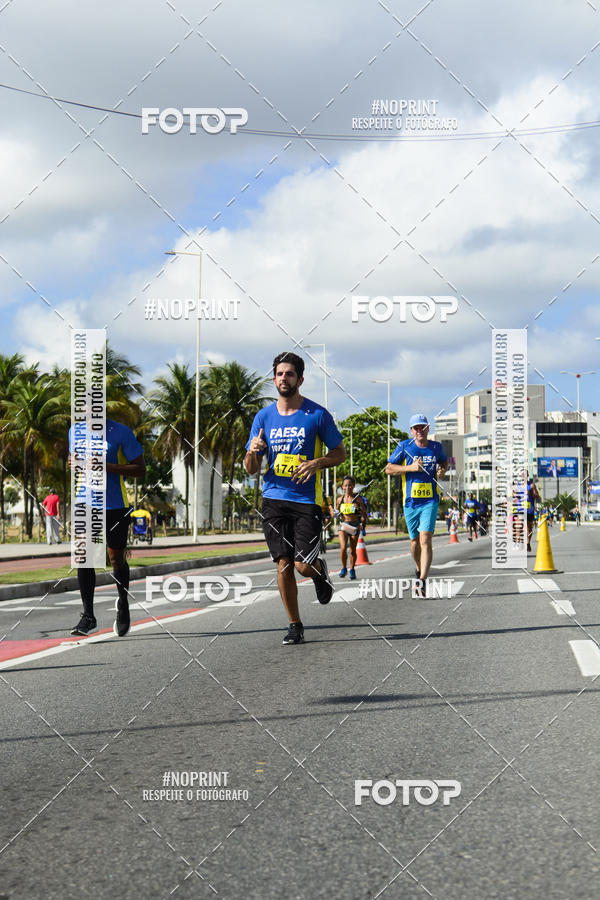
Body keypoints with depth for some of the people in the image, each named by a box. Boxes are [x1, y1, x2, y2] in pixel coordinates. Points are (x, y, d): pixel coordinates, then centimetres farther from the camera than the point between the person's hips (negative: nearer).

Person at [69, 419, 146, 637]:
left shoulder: (121, 433, -10)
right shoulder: (75, 431, 4)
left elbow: (140, 470, -8)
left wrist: (106, 466, -21)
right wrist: (72, 462, -4)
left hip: (115, 506, -3)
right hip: (84, 502, 3)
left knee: (116, 560, 8)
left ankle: (123, 605, 34)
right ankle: (88, 616, -8)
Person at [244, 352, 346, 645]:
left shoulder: (317, 414, -2)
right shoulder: (264, 416, 7)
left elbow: (340, 453, 5)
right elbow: (250, 469, 9)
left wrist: (317, 463, -15)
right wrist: (252, 452, -14)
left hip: (307, 500, -3)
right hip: (274, 498, 3)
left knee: (304, 565, -10)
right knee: (283, 564, 0)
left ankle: (320, 571, 27)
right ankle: (295, 625, 13)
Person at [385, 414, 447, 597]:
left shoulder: (436, 447, 5)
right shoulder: (404, 446, -2)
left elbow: (444, 461, 25)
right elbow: (388, 469, -2)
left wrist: (443, 470, 2)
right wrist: (410, 468, -16)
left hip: (430, 501, -1)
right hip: (410, 501, 1)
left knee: (426, 539, -15)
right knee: (415, 540, 13)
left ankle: (422, 582, -20)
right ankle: (419, 569, 42)